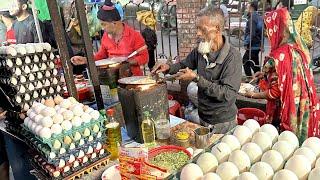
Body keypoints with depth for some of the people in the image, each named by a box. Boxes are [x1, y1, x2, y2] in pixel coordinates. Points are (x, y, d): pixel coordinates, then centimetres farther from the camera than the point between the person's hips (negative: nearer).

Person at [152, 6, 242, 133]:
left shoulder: (233, 57, -22)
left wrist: (196, 78, -27)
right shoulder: (200, 50, -6)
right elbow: (184, 64, 13)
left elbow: (228, 94, -27)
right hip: (203, 118, 5)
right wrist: (169, 68, -8)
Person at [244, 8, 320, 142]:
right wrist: (267, 74, 15)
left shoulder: (278, 55, -23)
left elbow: (275, 92, -19)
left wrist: (253, 95, -6)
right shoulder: (299, 48, 0)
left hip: (287, 112, -8)